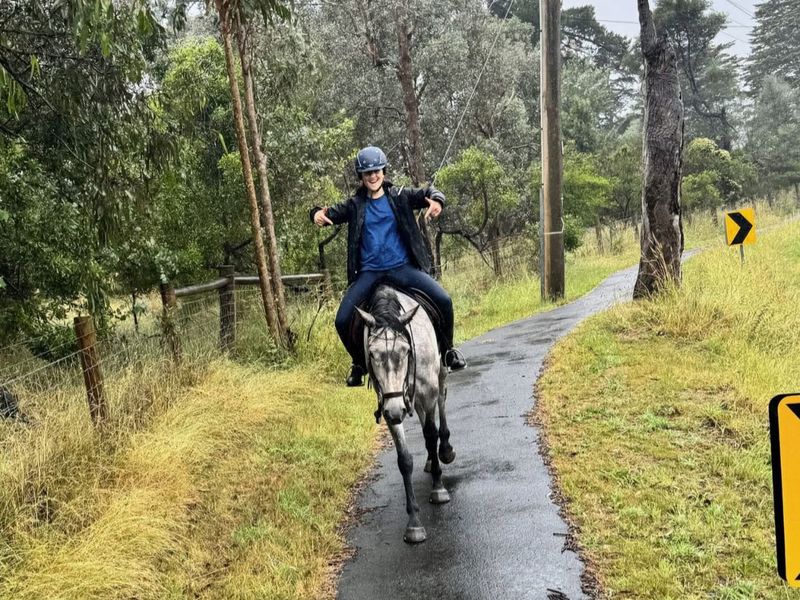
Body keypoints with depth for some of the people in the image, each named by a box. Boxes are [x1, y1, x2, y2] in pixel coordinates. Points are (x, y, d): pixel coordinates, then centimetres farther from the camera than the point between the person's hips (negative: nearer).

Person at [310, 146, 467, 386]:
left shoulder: (399, 197, 8)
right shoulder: (355, 206, 9)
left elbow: (426, 193, 2)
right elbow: (332, 213, 4)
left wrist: (436, 200, -21)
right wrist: (318, 214, -19)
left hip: (402, 267, 0)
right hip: (369, 272, 1)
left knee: (443, 300, -17)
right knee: (342, 321, -14)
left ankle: (448, 349, 9)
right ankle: (360, 362, 13)